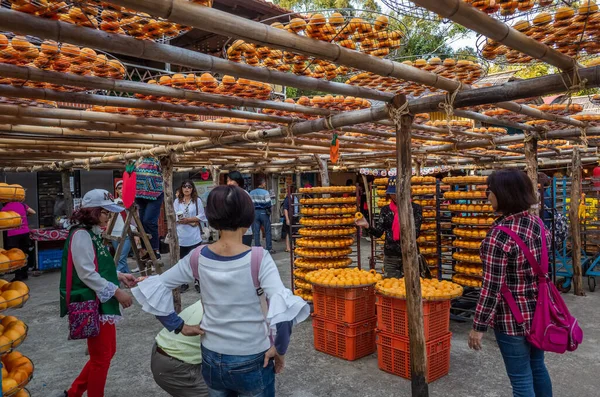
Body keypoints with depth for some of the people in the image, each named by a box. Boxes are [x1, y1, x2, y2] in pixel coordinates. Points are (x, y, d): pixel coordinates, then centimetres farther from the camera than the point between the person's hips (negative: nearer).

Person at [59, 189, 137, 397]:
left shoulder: (93, 233, 12)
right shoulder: (81, 234, -17)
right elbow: (87, 274, -21)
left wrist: (120, 276, 8)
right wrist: (117, 292, -18)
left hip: (103, 303, 10)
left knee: (107, 353, 19)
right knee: (101, 357, 4)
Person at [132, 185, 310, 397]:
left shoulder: (198, 257, -10)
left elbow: (154, 287, -2)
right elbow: (282, 307, -32)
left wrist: (178, 325, 2)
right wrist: (280, 350, -16)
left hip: (211, 359, 3)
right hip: (252, 361, -3)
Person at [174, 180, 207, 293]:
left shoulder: (197, 201, 3)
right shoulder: (177, 201, 6)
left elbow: (201, 216, -2)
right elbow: (175, 218, -3)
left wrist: (187, 219, -11)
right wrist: (192, 222, -11)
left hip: (194, 236, -1)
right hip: (181, 236, 1)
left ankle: (197, 282, 14)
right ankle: (184, 283, 18)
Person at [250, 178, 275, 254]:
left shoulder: (251, 193, 4)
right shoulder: (265, 192, -9)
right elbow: (268, 203, -12)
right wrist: (269, 210, 5)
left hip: (255, 212, 4)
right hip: (264, 212, -4)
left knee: (256, 232, 7)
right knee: (267, 231, 6)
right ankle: (269, 248, 8)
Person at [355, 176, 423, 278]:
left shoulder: (415, 208, -4)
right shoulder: (385, 210, 4)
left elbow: (415, 234, -8)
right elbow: (378, 233, -1)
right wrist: (367, 226, -19)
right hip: (390, 257, 2)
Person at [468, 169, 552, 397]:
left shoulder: (500, 234, -25)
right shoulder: (536, 223, -1)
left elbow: (492, 287, -23)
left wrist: (479, 326, -15)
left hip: (513, 316, -8)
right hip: (538, 309, 8)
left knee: (521, 378, 7)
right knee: (537, 367, 25)